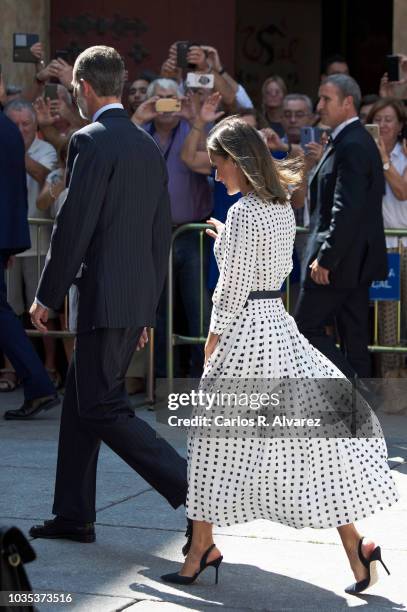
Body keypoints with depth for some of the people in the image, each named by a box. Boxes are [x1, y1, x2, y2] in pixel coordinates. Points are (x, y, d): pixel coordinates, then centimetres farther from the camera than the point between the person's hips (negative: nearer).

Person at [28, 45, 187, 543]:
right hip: (138, 297, 9)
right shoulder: (148, 146, 14)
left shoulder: (91, 142, -13)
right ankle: (73, 515, 20)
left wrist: (47, 295, -7)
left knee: (103, 409, -4)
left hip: (105, 296, -9)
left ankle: (191, 486, -11)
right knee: (79, 403, 15)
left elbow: (73, 227, -16)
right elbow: (162, 233, 16)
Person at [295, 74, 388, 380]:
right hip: (359, 260, 10)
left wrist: (325, 259, -21)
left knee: (307, 326, -4)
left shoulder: (352, 147, -18)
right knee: (354, 334, 11)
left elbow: (346, 210, -24)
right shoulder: (359, 141, 14)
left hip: (340, 261, -10)